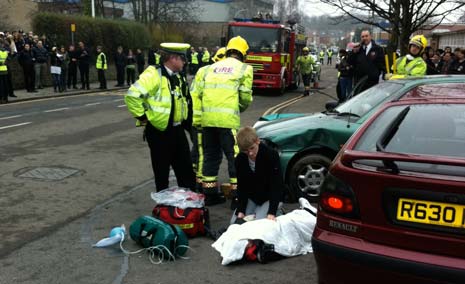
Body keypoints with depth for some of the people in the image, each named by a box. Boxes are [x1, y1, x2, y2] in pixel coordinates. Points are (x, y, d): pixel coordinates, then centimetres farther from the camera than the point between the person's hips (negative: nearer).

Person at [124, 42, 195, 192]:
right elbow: (132, 95, -25)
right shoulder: (153, 75, -17)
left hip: (178, 130, 8)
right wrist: (142, 116, -18)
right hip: (160, 132, -8)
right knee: (162, 172, 6)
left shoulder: (178, 77, 11)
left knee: (186, 170, 13)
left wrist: (186, 121, 17)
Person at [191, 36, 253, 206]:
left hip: (207, 118, 5)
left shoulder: (211, 68, 18)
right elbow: (245, 97, -2)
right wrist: (239, 109, 18)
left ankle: (209, 193, 22)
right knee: (235, 155, 2)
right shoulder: (244, 69, 4)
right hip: (228, 120, -5)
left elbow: (199, 92, 12)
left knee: (210, 155, 15)